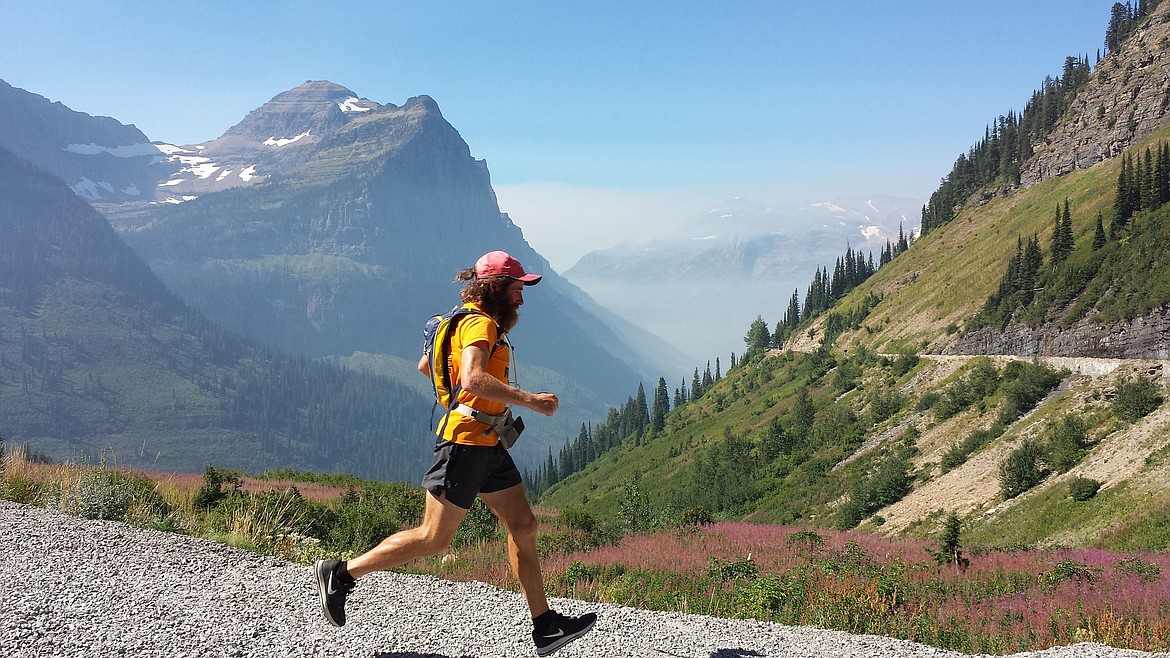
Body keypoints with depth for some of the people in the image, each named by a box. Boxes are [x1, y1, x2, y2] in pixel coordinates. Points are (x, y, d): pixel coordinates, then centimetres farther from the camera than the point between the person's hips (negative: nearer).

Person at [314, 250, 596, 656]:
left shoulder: (477, 322, 18)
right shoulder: (480, 323, -14)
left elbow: (424, 366, 25)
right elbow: (473, 378, -32)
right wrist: (530, 400, -28)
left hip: (487, 445, 11)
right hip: (466, 441, -11)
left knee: (523, 526, 8)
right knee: (434, 538, -4)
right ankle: (341, 573, 9)